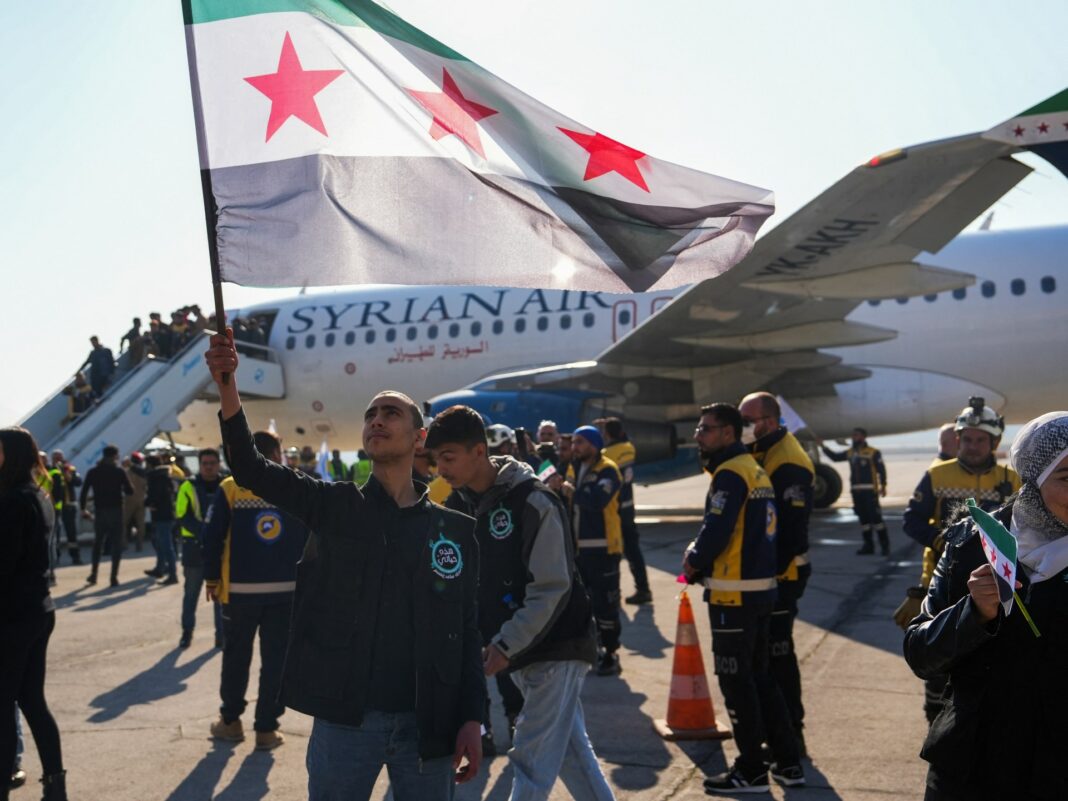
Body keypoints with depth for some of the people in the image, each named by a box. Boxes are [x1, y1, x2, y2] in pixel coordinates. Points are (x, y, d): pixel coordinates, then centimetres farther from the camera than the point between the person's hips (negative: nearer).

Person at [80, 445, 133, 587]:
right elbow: (129, 491, -5)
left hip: (99, 511, 3)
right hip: (116, 511, -2)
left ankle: (94, 574, 19)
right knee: (116, 544, 2)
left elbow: (84, 492, -2)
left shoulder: (93, 472, 2)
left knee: (98, 542, 19)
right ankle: (114, 576, -5)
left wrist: (83, 509, 8)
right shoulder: (119, 471, -5)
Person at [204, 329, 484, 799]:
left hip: (427, 724, 1)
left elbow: (468, 632, 5)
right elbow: (250, 469, -10)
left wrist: (472, 719, -3)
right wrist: (227, 386, -24)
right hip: (345, 719, 0)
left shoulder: (454, 530, 4)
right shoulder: (334, 508, 3)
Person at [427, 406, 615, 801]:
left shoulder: (533, 502, -19)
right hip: (516, 649, 7)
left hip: (555, 647, -7)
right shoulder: (459, 502, 4)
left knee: (533, 758, -5)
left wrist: (505, 646, -23)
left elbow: (552, 589, -20)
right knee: (571, 750, 14)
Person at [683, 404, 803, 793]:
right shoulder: (755, 471, 14)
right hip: (761, 588, 9)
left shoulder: (730, 474, -16)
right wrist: (701, 558, 8)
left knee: (736, 681, 1)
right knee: (759, 676, 17)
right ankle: (788, 762, 22)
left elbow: (716, 532, -22)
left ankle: (751, 770, 9)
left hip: (735, 594, -9)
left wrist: (694, 561, -4)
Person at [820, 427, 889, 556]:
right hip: (856, 491, 6)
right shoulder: (850, 453, 13)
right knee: (863, 518, 9)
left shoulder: (873, 453, -4)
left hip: (870, 490, -6)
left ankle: (885, 544, -1)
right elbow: (835, 457, 18)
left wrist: (883, 486, -10)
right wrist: (823, 447, 8)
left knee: (875, 516, -7)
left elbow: (881, 469, -5)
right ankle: (868, 545, 15)